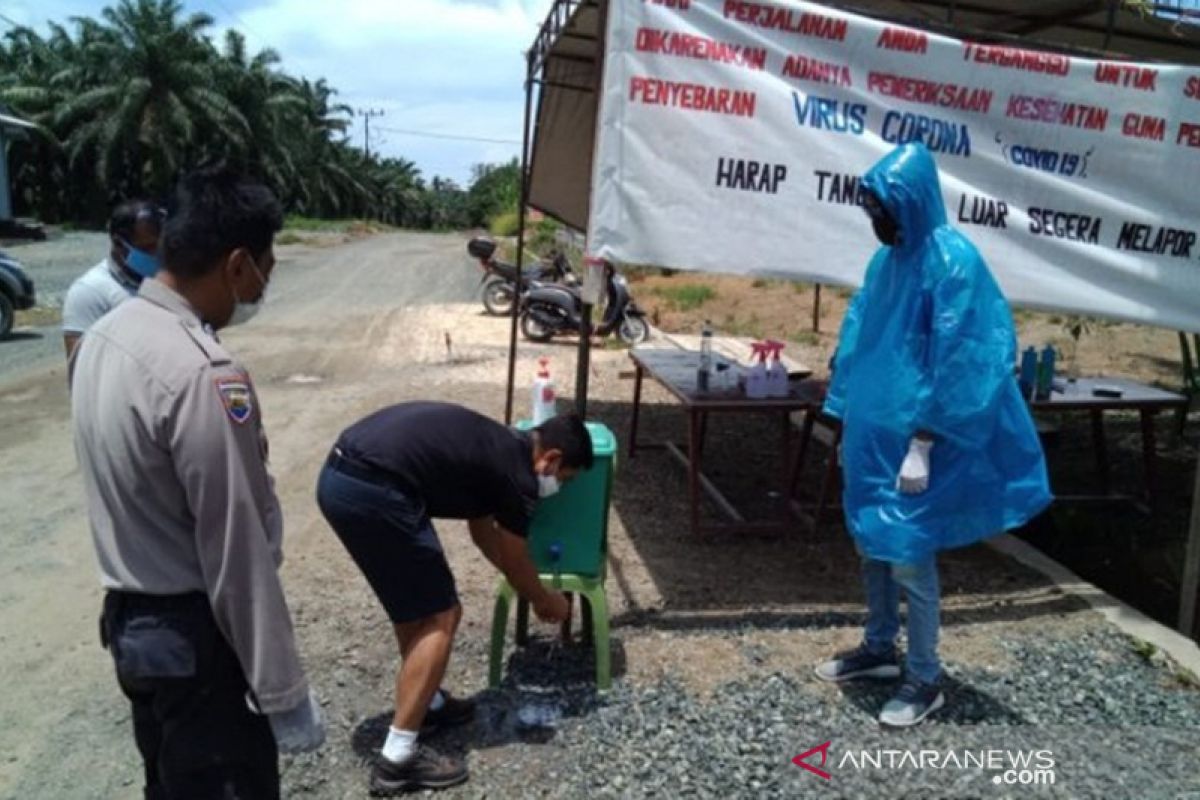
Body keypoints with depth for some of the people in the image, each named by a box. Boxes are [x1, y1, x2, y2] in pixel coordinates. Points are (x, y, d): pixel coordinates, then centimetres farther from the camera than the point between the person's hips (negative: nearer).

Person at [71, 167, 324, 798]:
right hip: (196, 639, -9)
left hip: (129, 617, 9)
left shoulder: (104, 337, 1)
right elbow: (237, 553, -25)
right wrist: (284, 694, -16)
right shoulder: (201, 373, -28)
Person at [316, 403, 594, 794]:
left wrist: (532, 589, 45)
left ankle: (426, 702, 39)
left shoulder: (495, 448, 23)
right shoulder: (516, 474, -2)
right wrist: (546, 602, 32)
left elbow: (484, 532, 37)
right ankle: (398, 760, 6)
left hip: (339, 476, 10)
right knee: (439, 618, 2)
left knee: (416, 604, 25)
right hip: (374, 491, -10)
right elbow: (516, 565, 11)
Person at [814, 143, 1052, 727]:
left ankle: (926, 680, 17)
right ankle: (879, 648, 34)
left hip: (914, 438, -8)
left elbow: (955, 363, -19)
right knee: (871, 544, 16)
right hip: (874, 431, 8)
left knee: (907, 554, 0)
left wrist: (921, 446, -20)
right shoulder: (888, 259, 9)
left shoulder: (952, 261, -16)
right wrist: (846, 420, 14)